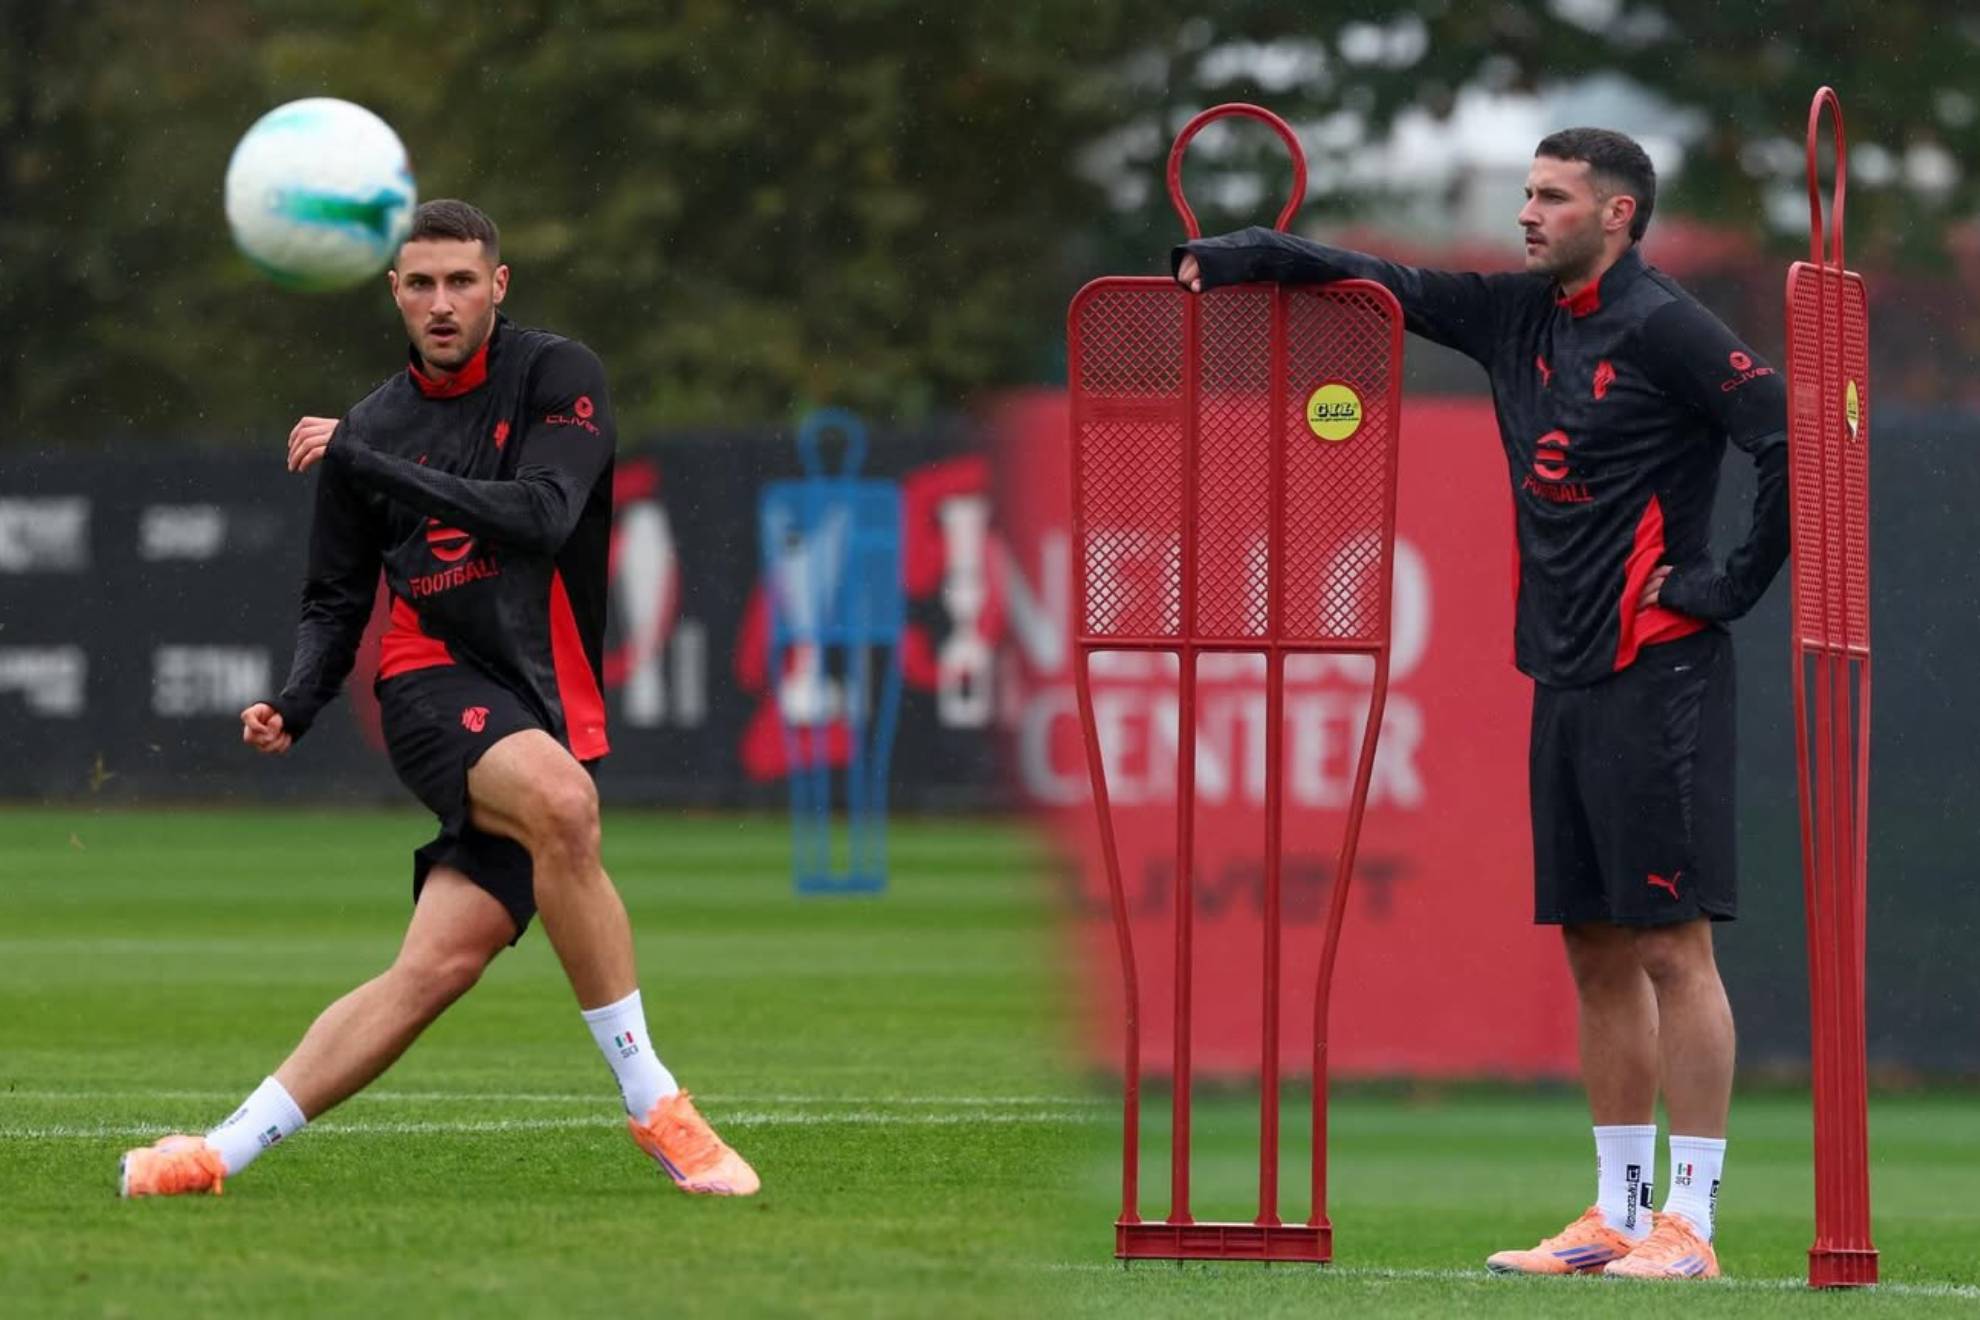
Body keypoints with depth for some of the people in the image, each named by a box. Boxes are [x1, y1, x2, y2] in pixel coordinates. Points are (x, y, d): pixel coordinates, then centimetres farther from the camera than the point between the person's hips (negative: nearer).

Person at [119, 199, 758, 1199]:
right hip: (434, 685, -1)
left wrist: (366, 464, -13)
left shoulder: (557, 376, 2)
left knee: (438, 966, -13)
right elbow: (336, 599, 18)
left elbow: (542, 515, -15)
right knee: (560, 803, -34)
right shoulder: (370, 426, 10)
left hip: (546, 709, 1)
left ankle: (221, 1153, -5)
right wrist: (295, 706, -2)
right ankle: (651, 1103, -30)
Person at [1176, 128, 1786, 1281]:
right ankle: (1618, 1215, 14)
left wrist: (1736, 584, -12)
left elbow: (1791, 440, -16)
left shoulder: (1663, 329, -10)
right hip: (1566, 676, 8)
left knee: (1671, 944, -8)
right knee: (1595, 948, 10)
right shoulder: (1521, 318, 14)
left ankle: (1692, 1223, -9)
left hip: (1657, 674, -8)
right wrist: (1234, 258, 14)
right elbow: (1387, 282, 22)